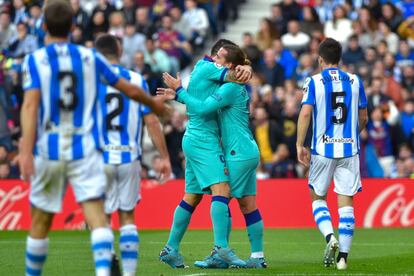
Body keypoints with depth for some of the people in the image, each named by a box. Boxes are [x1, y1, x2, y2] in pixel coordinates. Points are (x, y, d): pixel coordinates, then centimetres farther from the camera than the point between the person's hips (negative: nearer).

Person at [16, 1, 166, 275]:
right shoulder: (90, 57, 7)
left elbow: (30, 105, -13)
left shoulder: (34, 60, 0)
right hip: (85, 150, 0)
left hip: (48, 150, 0)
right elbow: (130, 90, 15)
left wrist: (26, 151, -19)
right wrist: (154, 103, 35)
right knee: (97, 217, -9)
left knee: (40, 222, 11)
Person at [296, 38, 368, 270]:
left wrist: (300, 145, -6)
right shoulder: (355, 82, 6)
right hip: (349, 149, 2)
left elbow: (305, 113, -11)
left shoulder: (314, 82, -2)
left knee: (318, 197, 14)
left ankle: (329, 237, -10)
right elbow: (363, 118, 10)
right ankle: (343, 256, -2)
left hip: (323, 149, -2)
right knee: (346, 202, 3)